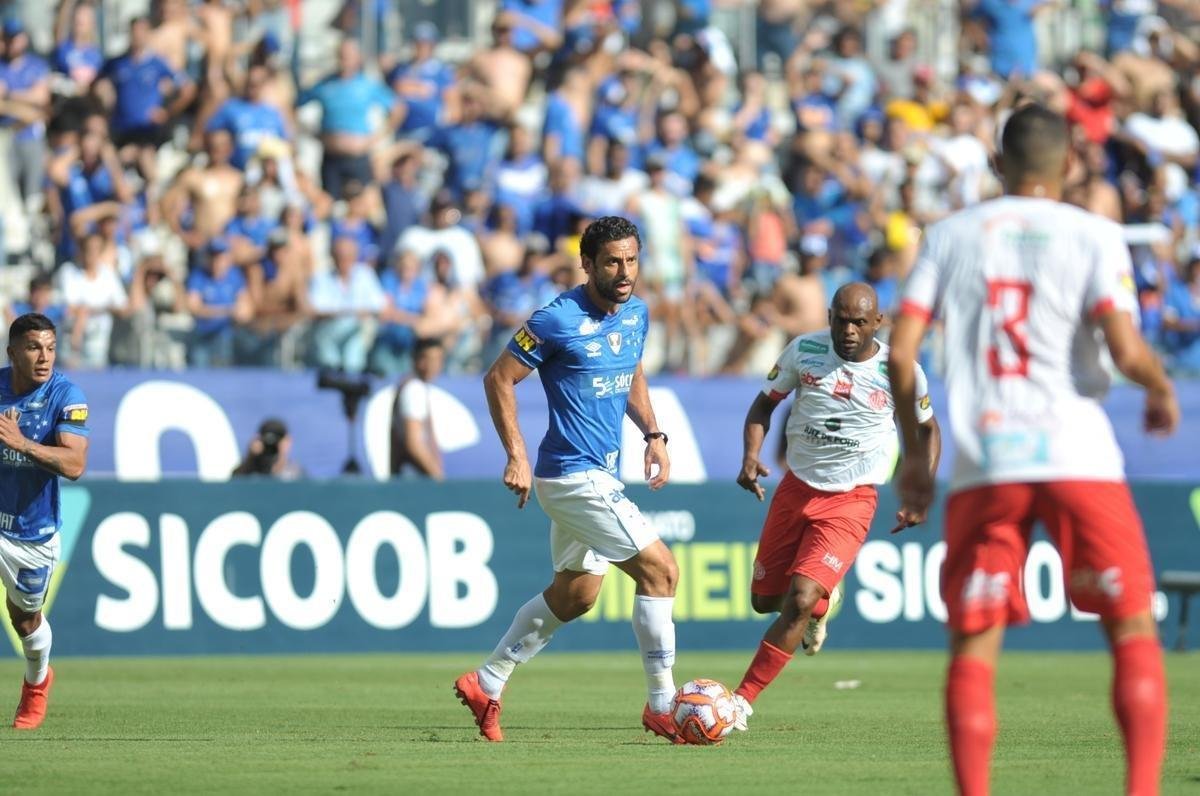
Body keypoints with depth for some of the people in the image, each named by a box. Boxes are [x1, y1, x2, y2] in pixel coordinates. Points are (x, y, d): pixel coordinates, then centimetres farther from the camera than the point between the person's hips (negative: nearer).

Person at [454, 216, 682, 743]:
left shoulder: (636, 313, 7)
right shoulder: (559, 320, -16)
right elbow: (499, 378, -10)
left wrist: (653, 435, 10)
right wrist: (516, 456, -16)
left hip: (601, 473, 9)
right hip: (575, 476, -9)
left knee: (575, 594, 16)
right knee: (660, 571, -12)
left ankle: (486, 684, 28)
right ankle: (662, 706, -5)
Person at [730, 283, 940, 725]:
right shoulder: (804, 351, -7)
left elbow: (928, 429, 8)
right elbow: (764, 404, 6)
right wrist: (751, 457, -12)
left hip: (850, 502, -3)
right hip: (796, 489, 3)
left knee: (800, 600, -19)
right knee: (765, 600, 11)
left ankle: (742, 700, -14)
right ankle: (824, 600, 46)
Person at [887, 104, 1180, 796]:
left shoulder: (952, 235, 10)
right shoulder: (1094, 236, 2)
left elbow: (899, 354, 3)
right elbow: (1126, 350, -10)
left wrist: (914, 452, 14)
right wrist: (1163, 389, 11)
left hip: (983, 462, 2)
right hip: (1077, 454, -2)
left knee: (973, 646, 5)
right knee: (1134, 629, 7)